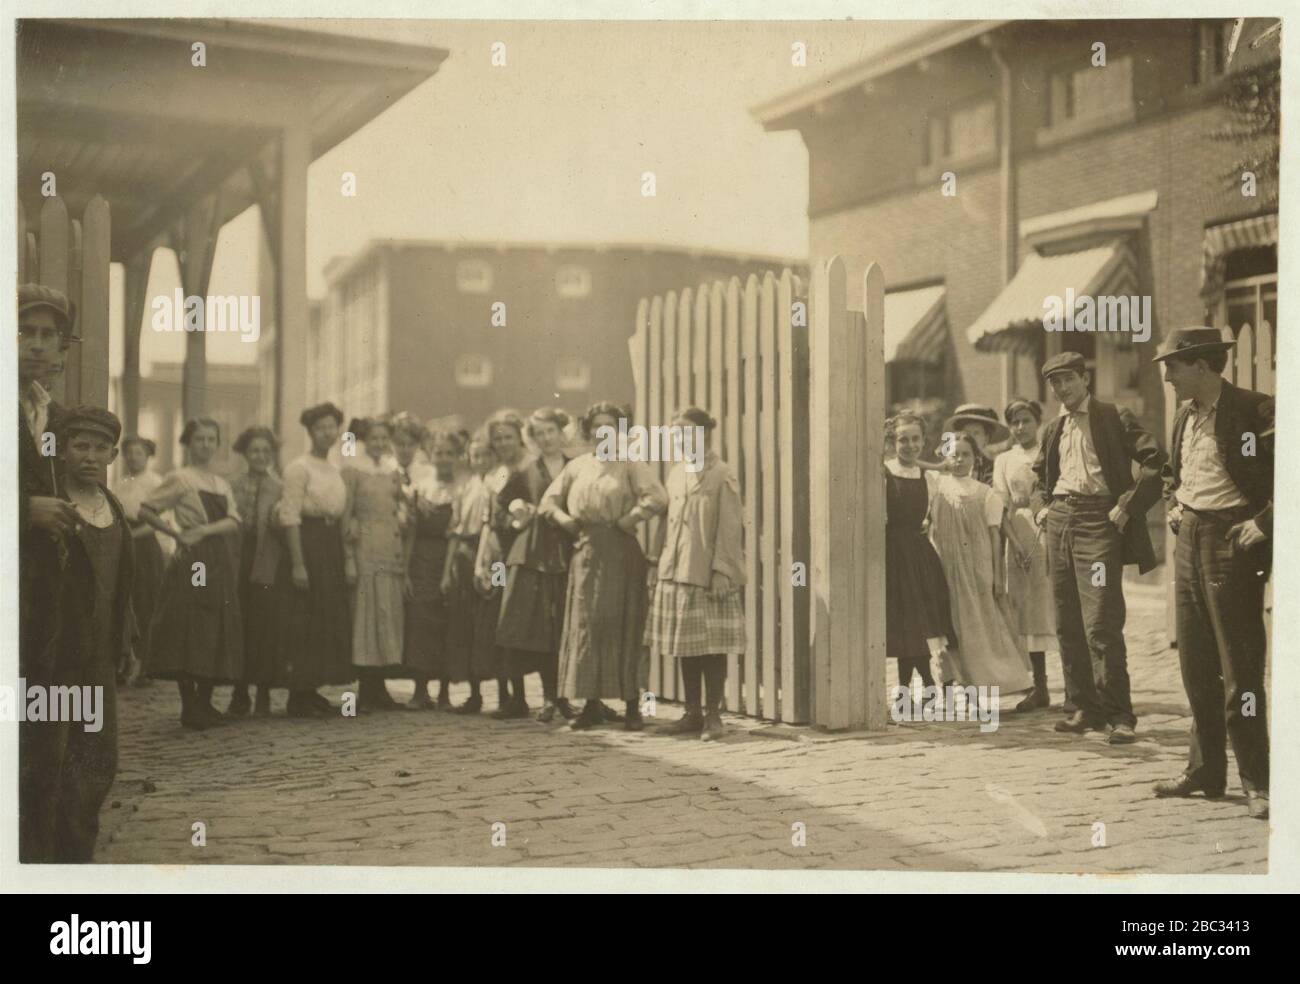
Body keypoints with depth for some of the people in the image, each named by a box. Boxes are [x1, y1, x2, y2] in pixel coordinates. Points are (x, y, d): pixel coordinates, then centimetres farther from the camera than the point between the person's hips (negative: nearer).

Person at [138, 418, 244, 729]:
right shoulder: (180, 478, -2)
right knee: (188, 630, -7)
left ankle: (205, 702, 14)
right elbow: (145, 510, -5)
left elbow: (233, 521, 3)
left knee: (218, 633, 6)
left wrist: (205, 530, -14)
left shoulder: (223, 484, 16)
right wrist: (175, 532, -10)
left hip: (221, 563, 6)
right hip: (191, 562, -6)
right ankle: (189, 706, -2)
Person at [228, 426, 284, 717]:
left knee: (266, 628, -2)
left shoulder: (281, 489, 7)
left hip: (268, 568, -1)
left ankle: (263, 696, 9)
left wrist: (279, 523, -15)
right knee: (238, 630, 1)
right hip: (237, 566, 1)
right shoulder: (231, 486, 10)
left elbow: (288, 534, 3)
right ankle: (239, 695, 12)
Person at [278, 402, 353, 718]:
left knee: (330, 618, 10)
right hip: (307, 543, -8)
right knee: (303, 621, -4)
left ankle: (312, 689, 19)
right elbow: (290, 516, -14)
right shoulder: (299, 467, -8)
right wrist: (297, 564, -19)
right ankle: (299, 696, 2)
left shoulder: (335, 471, 14)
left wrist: (345, 558, 9)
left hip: (332, 547, 8)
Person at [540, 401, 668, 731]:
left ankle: (632, 706, 2)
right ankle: (592, 704, 11)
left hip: (620, 554, -4)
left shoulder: (631, 465, 0)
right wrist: (563, 519, 1)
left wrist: (629, 520, -15)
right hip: (586, 552, 4)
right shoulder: (577, 466, 13)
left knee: (623, 625, -4)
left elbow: (658, 497, -14)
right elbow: (549, 500, 18)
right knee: (585, 625, 4)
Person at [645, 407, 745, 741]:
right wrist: (662, 563, 10)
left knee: (712, 646, -1)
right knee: (685, 646, 10)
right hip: (676, 572, 6)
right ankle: (693, 713, 18)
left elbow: (730, 528, -10)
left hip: (709, 575, -6)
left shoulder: (722, 476, -7)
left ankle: (713, 715, 6)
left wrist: (721, 571, -15)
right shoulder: (676, 473, 12)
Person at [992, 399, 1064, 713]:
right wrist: (1016, 544, -8)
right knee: (1027, 611, 5)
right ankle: (1039, 689, 12)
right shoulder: (1003, 460, 12)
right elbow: (1003, 507, 5)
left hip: (1049, 531, -3)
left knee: (1058, 607, -7)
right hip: (1018, 536, 3)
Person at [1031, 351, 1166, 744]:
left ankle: (1119, 715, -8)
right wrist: (1040, 506, 13)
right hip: (1059, 521, 7)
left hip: (1098, 521, -6)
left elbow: (1156, 462, -7)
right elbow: (1038, 478, 32)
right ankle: (1086, 707, 16)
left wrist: (1128, 506, -12)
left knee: (1101, 623, -13)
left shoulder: (1114, 417, 0)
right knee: (1067, 624, 7)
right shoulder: (1052, 430, 19)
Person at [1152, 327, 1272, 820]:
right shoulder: (1184, 416, 12)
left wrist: (1263, 525, -18)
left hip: (1232, 543, -8)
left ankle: (1255, 782, 3)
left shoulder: (1254, 411, -13)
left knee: (1239, 667, -5)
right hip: (1190, 540, 8)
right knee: (1196, 665, 12)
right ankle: (1205, 769, 23)